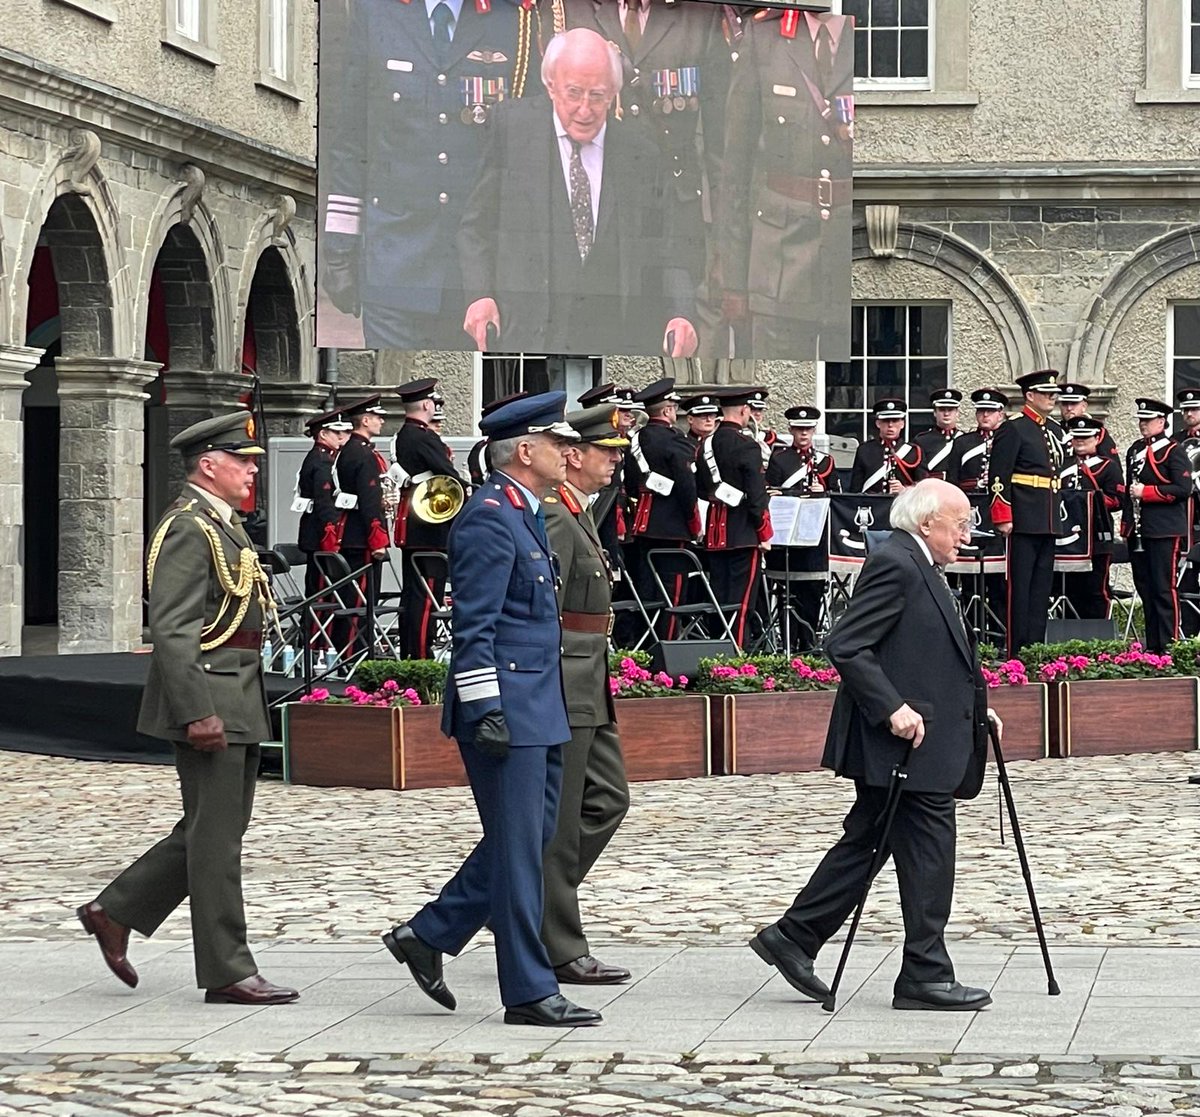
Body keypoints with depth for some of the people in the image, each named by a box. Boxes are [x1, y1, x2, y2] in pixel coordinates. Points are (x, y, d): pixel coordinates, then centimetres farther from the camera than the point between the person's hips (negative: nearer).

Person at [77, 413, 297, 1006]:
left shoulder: (224, 525, 17)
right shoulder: (187, 528, -14)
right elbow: (172, 630, -21)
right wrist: (198, 713, -25)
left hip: (238, 705, 10)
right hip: (209, 701, -10)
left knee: (209, 832, 15)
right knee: (216, 838, -4)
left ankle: (114, 912, 24)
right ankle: (227, 972, 1)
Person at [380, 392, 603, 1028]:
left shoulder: (525, 514, 16)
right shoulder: (489, 520, -15)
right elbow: (474, 629, -19)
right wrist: (485, 710, -23)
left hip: (538, 709, 10)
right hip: (508, 711, -10)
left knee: (531, 838, 14)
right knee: (518, 849, -4)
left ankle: (428, 936, 22)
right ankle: (529, 993, 2)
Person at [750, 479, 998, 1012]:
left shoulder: (918, 567, 18)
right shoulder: (893, 563, -15)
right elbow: (845, 645, -21)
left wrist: (974, 709, 16)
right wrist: (892, 709, -25)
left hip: (924, 741, 11)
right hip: (907, 743, -11)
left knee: (864, 842, 14)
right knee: (927, 852, -5)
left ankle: (792, 938, 19)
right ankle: (926, 976, 1)